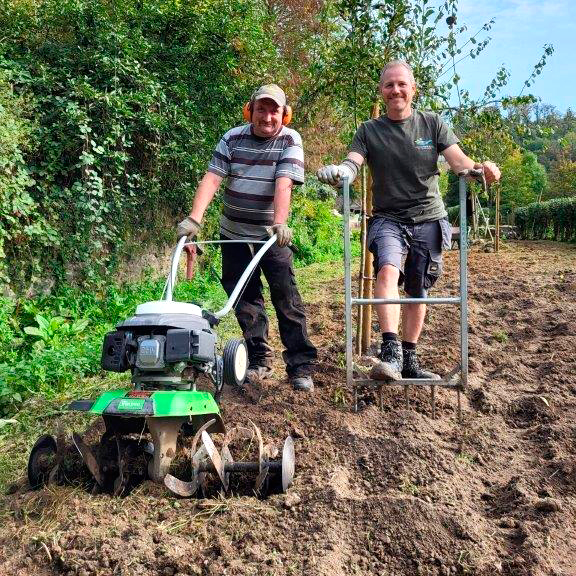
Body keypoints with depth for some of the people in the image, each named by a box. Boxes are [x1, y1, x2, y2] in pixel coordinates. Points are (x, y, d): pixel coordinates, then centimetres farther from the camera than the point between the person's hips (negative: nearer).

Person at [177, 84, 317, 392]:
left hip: (271, 234, -3)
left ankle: (301, 365, -1)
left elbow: (283, 184, -20)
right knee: (245, 297, 7)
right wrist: (194, 218, -20)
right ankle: (258, 358, 19)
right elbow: (212, 178, -9)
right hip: (234, 233, 3)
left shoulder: (290, 141, -6)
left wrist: (279, 223, -34)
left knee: (286, 296, -6)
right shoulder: (232, 138, 1)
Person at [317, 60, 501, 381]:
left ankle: (409, 360, 21)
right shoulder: (369, 131, 5)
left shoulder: (432, 124, 5)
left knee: (418, 291, 7)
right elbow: (352, 165, -10)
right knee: (388, 269, -30)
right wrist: (337, 171, -35)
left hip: (428, 220, 2)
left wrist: (479, 169, -27)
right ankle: (390, 352, -32)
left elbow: (459, 161, -4)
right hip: (388, 218, -1)